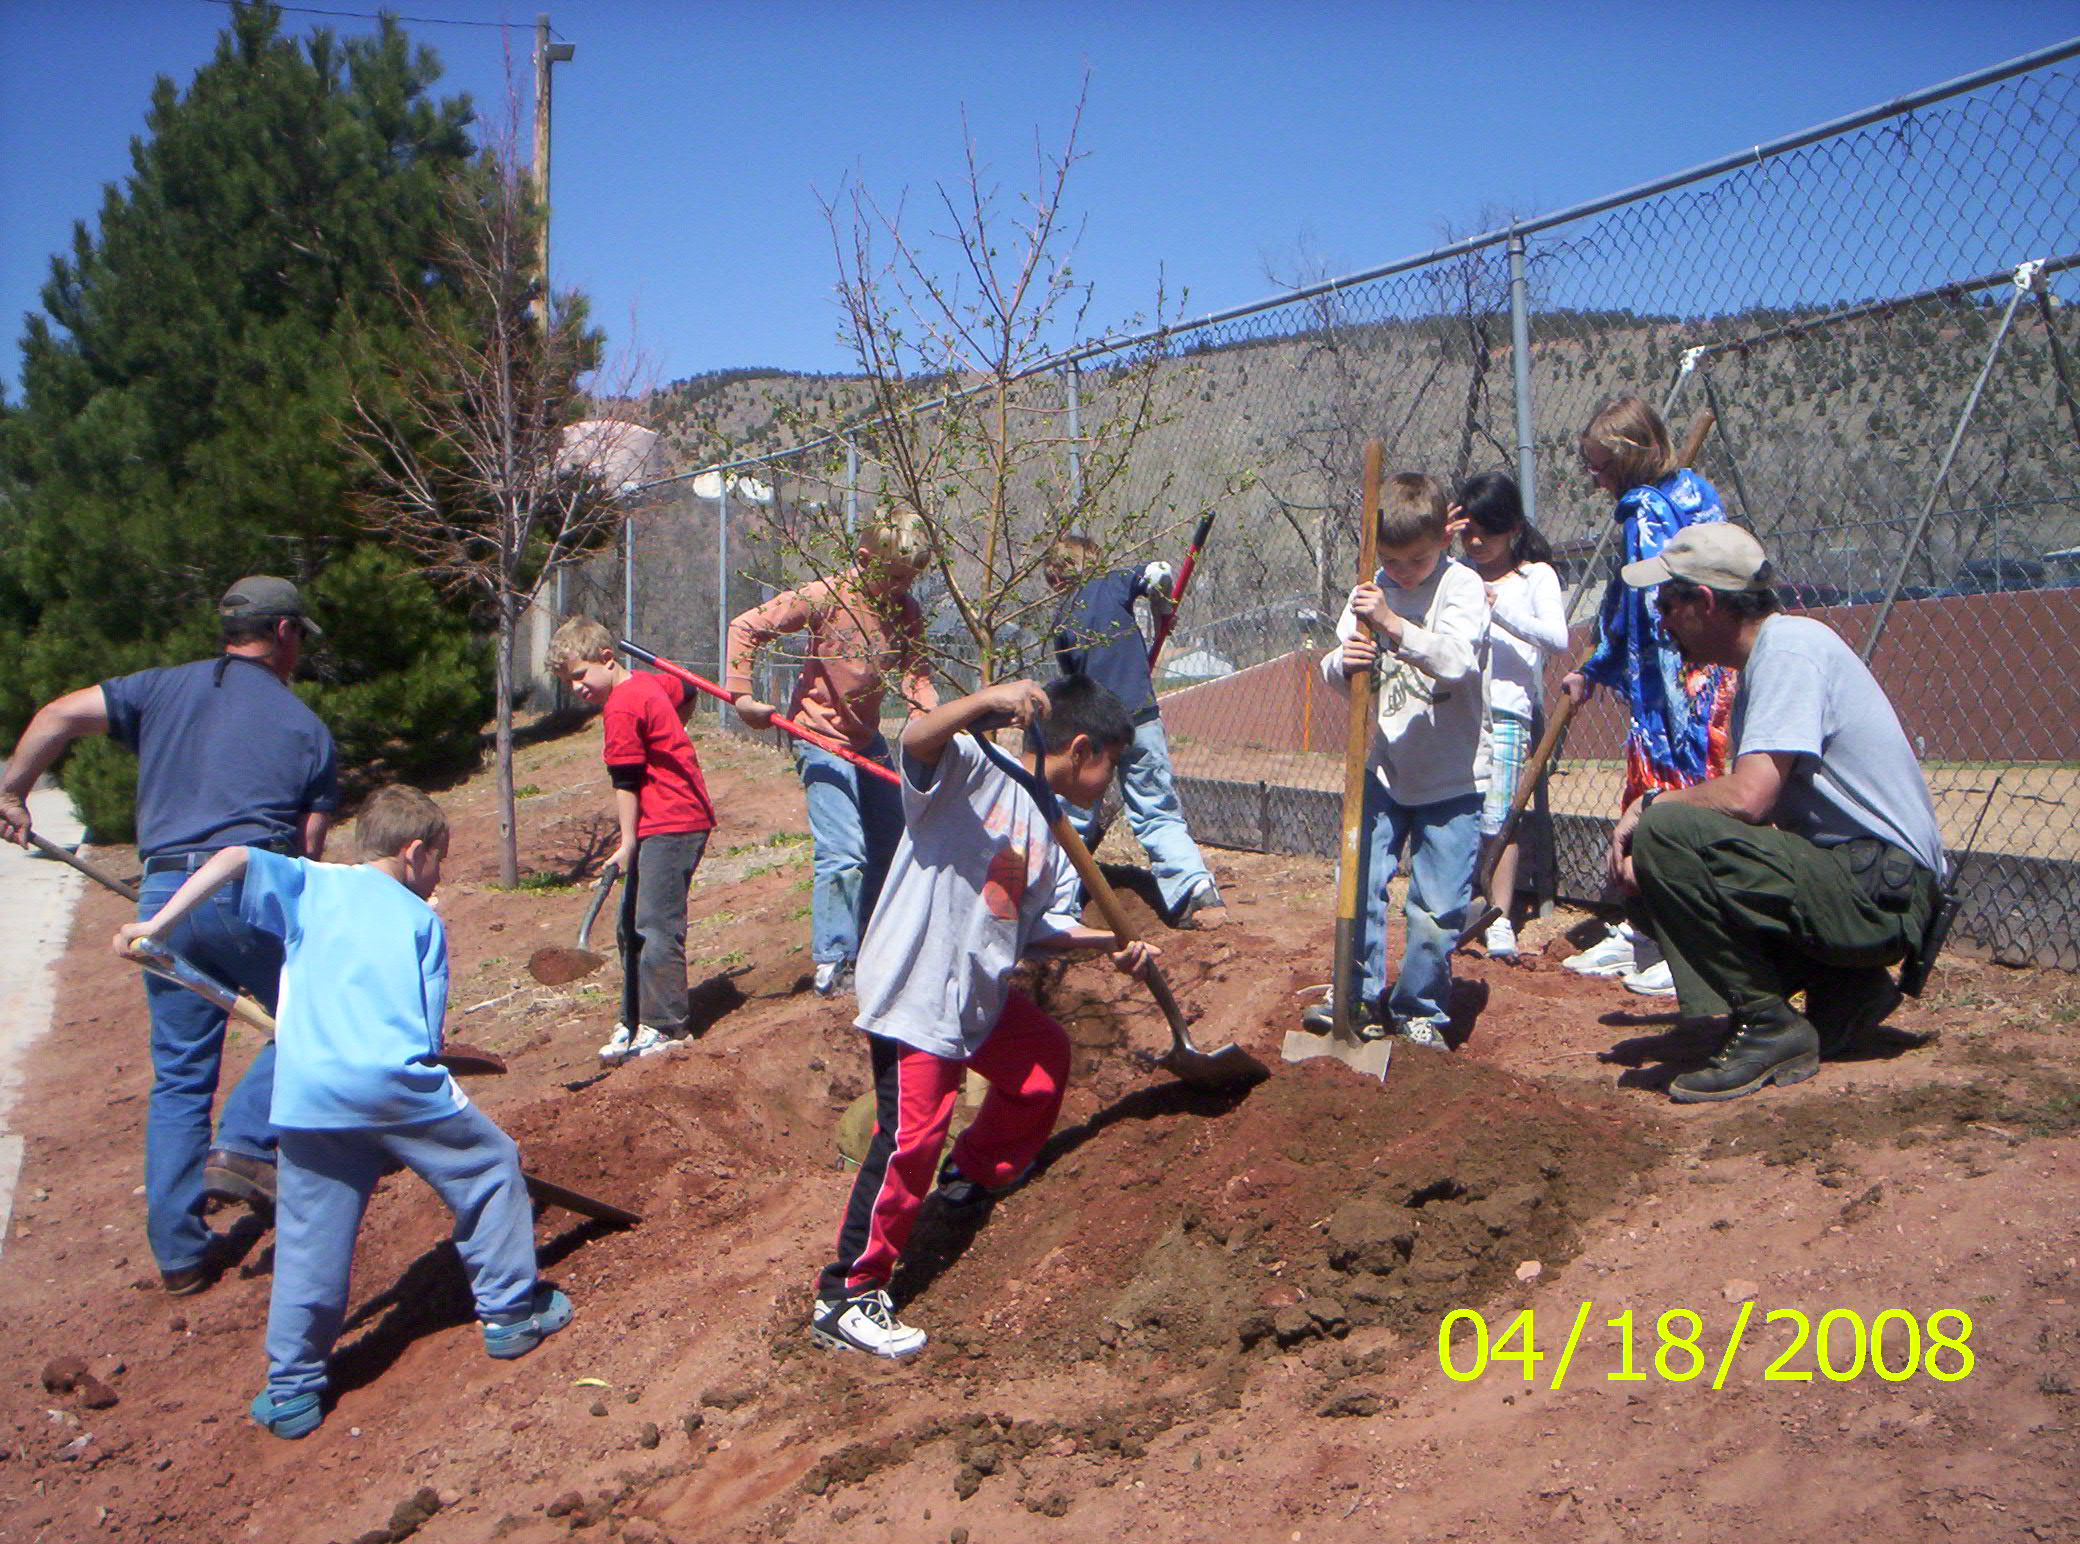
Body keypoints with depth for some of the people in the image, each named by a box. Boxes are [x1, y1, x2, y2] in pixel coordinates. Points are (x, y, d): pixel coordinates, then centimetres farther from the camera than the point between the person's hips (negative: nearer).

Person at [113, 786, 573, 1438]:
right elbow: (430, 1029, 8)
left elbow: (233, 858, 0)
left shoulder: (312, 883, 17)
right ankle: (512, 1312, 24)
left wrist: (156, 924, 1)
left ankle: (292, 1388, 17)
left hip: (307, 1094, 2)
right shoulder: (422, 918, 13)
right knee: (491, 1168, 18)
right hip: (398, 1082, -2)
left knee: (309, 1240, 11)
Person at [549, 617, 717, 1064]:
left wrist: (627, 844, -10)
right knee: (631, 927, 12)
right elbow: (682, 691, 33)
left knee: (655, 926, -11)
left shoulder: (620, 710, -15)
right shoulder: (649, 682, 12)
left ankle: (663, 1027, -10)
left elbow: (626, 783, -14)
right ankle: (635, 1021, 17)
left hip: (669, 826, -11)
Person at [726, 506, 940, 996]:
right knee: (844, 852, -16)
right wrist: (742, 696, -18)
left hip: (867, 738, 7)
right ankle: (831, 963, -7)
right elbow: (745, 628, -15)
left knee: (890, 844, 14)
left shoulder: (906, 612, -2)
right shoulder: (826, 598, -18)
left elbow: (916, 675, -3)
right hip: (821, 738, -7)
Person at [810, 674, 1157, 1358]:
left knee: (1045, 1058, 27)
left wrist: (1111, 942, 18)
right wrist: (987, 698, -45)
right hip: (915, 990, -10)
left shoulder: (1048, 837, 14)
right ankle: (843, 1298, -4)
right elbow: (917, 738, -31)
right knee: (911, 1136, -14)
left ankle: (975, 1178, 48)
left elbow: (1032, 924, 22)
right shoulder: (975, 767, -10)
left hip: (981, 992, 10)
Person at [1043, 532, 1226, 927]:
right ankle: (1196, 883, -11)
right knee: (1159, 814, 4)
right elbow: (1158, 572, -14)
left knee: (1074, 818, 11)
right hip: (1140, 718, -1)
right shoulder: (1112, 583, 1)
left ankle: (1058, 905, 11)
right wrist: (1162, 609, 6)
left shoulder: (1060, 620, 9)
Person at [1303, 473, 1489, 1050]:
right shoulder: (1372, 590, 3)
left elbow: (1456, 662, -25)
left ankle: (1420, 1009, 18)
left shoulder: (1462, 585, -9)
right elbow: (1335, 668, 0)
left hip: (1451, 776, -4)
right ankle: (1360, 1000, 17)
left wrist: (1392, 625, -34)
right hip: (1383, 766, 4)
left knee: (1438, 905, 0)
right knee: (1360, 884, 2)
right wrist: (1342, 662, -23)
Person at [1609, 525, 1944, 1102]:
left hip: (1879, 894, -10)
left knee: (1665, 831, -24)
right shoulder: (1762, 662, 16)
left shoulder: (1790, 647, -15)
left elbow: (1748, 797, -26)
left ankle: (1769, 1027, -14)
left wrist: (1651, 806, -8)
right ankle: (1843, 988, 11)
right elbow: (1757, 803, 11)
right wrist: (1647, 834, -5)